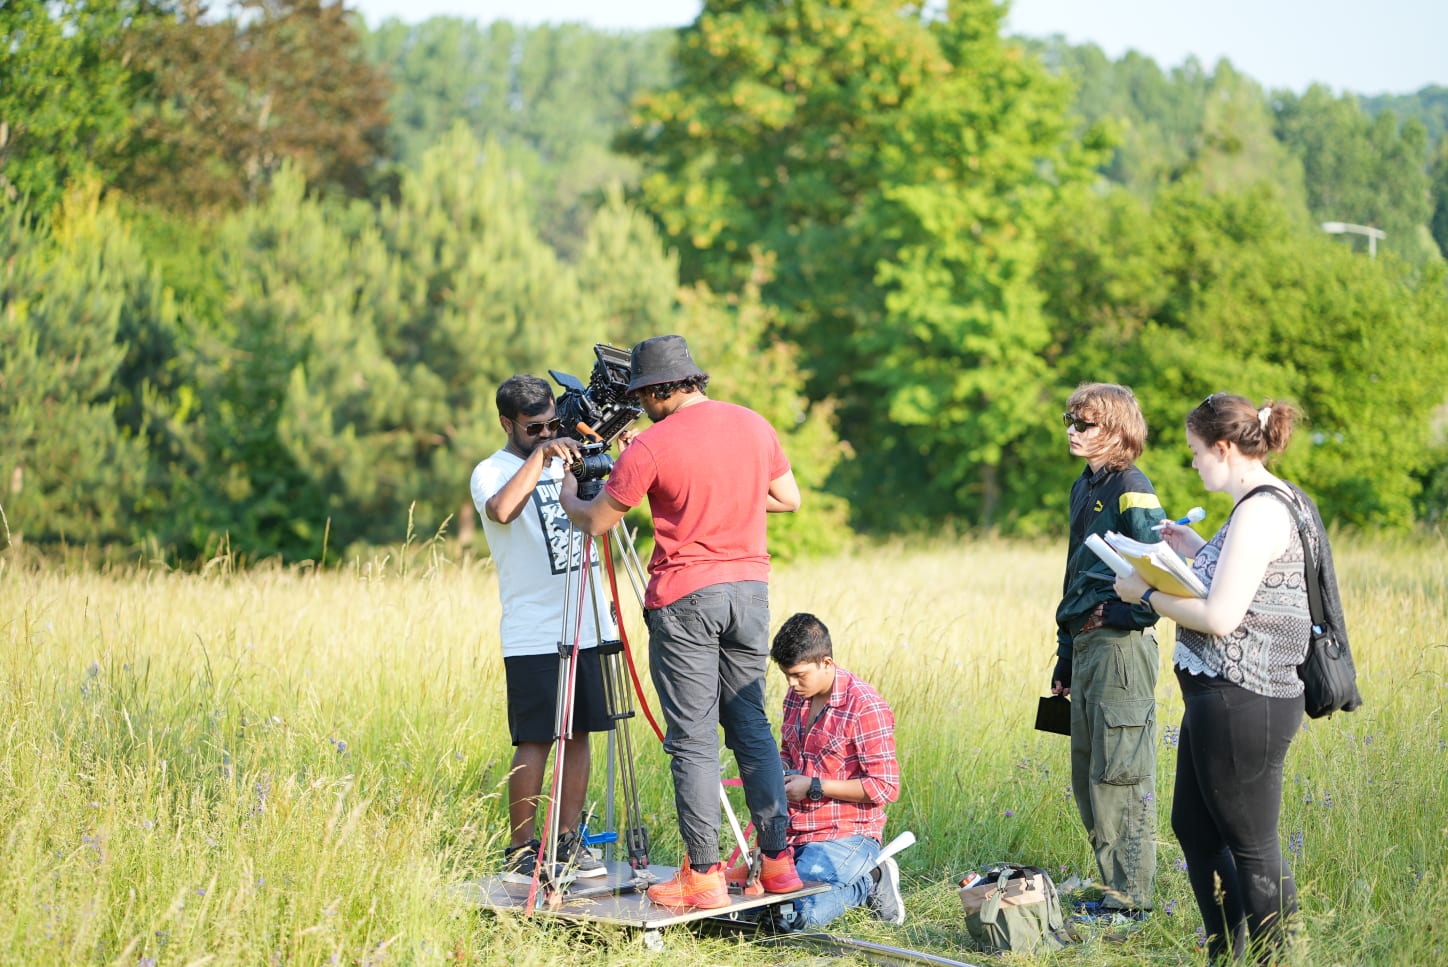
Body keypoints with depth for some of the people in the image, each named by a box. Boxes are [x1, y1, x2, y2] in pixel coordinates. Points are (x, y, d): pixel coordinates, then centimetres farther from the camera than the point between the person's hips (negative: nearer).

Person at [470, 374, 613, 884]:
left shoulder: (564, 460, 14)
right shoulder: (491, 472, -7)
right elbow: (501, 509, -29)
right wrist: (540, 456, -28)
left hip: (588, 626, 6)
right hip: (533, 635, -6)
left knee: (579, 733, 6)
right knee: (535, 741, -6)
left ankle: (569, 841, 12)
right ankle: (520, 851, 2)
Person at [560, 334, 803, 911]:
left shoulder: (651, 447, -11)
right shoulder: (754, 426, 5)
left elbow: (594, 521, -2)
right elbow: (788, 499, 16)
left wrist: (568, 492, 19)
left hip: (685, 598, -5)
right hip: (750, 588, 5)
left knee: (693, 740, -2)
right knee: (751, 725, 13)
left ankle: (703, 875, -2)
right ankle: (777, 858, 12)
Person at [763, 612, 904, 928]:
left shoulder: (865, 707, -15)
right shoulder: (796, 697, 10)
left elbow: (885, 787, -17)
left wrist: (813, 787, -16)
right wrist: (781, 771, 3)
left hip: (847, 835, -8)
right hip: (794, 832, 8)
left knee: (795, 914, -26)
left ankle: (870, 880, 2)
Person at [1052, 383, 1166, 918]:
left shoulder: (1131, 489, -11)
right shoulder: (1085, 487, 17)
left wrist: (1127, 612, -18)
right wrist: (1065, 656, 22)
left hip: (1121, 643, -9)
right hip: (1085, 642, 9)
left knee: (1120, 772, -6)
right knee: (1087, 773, 12)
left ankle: (1130, 898, -1)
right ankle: (1111, 884, 20)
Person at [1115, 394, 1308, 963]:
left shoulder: (1261, 511, -18)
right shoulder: (1267, 504, 13)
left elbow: (1221, 617, -23)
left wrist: (1146, 595, -11)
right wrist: (1198, 553, 15)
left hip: (1242, 703, -11)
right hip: (1218, 699, 11)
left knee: (1251, 847, -2)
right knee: (1192, 825, 20)